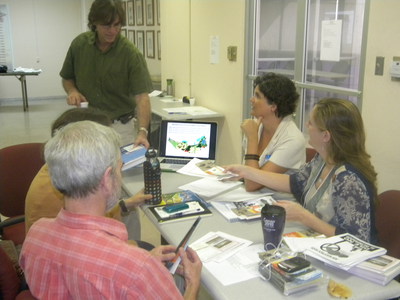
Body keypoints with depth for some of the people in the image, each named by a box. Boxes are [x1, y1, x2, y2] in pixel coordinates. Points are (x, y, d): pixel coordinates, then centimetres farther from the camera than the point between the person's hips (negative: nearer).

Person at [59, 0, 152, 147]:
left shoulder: (131, 54, -17)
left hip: (120, 127, -3)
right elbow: (67, 77, 10)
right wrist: (72, 91, -12)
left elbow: (141, 96, -23)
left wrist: (142, 131, -37)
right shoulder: (79, 44, -5)